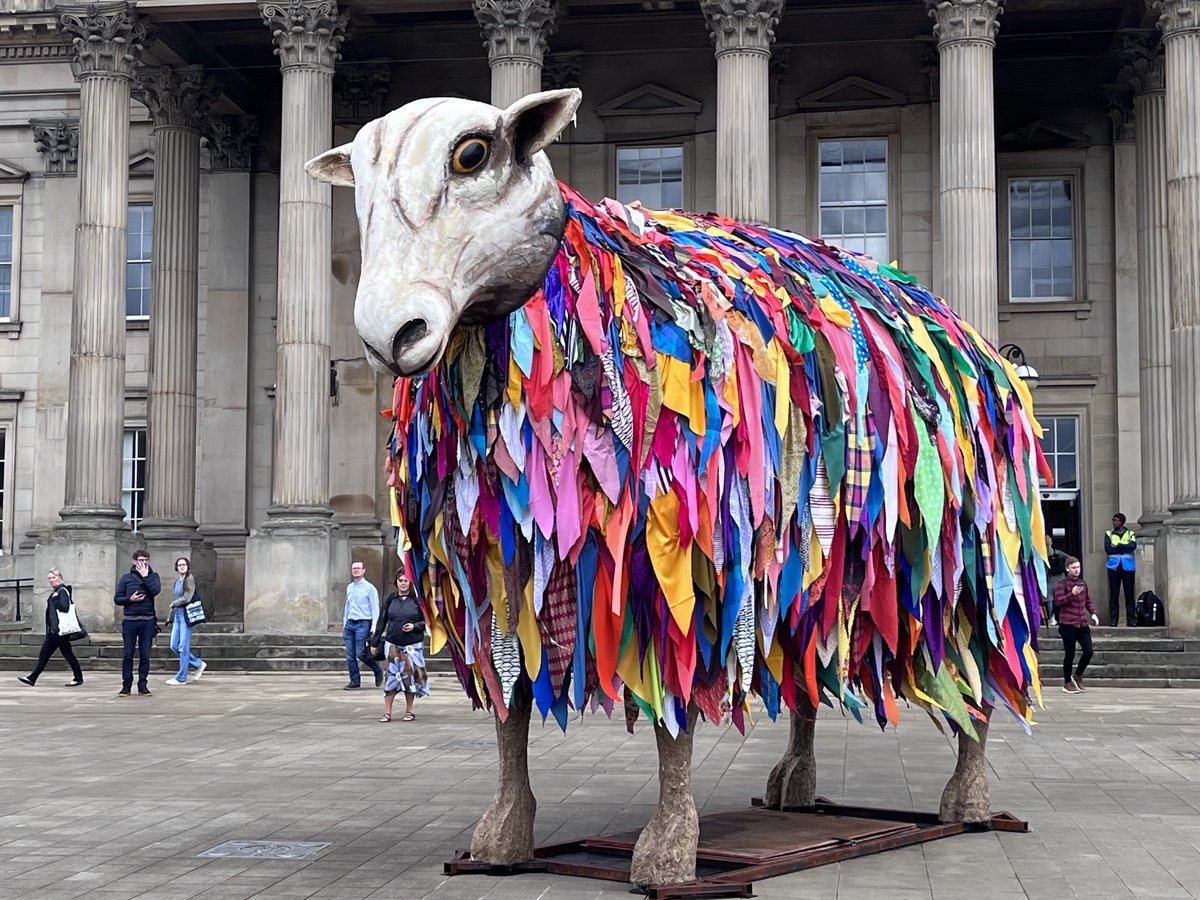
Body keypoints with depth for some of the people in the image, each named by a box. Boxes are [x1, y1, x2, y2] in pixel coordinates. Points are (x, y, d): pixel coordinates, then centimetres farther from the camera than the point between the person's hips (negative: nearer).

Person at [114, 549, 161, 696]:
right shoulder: (126, 578, 9)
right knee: (128, 655, 1)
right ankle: (126, 685, 7)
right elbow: (117, 599, 7)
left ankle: (143, 685, 11)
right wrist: (130, 599, -9)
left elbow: (156, 590, -11)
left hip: (148, 621, 0)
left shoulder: (153, 576, 9)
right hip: (130, 620, 0)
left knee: (145, 655, 3)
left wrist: (145, 576, -7)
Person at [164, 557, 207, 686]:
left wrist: (174, 604, -1)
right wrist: (170, 618, 21)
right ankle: (199, 664, 20)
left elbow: (187, 598, -16)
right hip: (177, 614, 9)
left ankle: (181, 678, 1)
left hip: (186, 614, -9)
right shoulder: (177, 580, 16)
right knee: (174, 645, 7)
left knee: (183, 647, -5)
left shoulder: (189, 579, -8)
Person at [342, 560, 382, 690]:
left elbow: (375, 609, -7)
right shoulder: (349, 587, 14)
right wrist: (344, 624, 17)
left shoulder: (369, 588, -4)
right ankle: (355, 681, 9)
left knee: (360, 653, -10)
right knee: (350, 655, 2)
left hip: (363, 624, -6)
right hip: (350, 624, 6)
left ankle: (378, 671, 13)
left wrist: (374, 628, -13)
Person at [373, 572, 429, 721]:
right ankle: (387, 712, 1)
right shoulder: (391, 598, 5)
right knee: (391, 676, -3)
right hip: (393, 644, 1)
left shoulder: (417, 599, -2)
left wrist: (414, 626, -14)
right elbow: (382, 620, 9)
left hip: (413, 645, -1)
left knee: (410, 676, 4)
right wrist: (375, 641, 9)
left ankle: (409, 711, 17)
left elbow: (426, 621, 4)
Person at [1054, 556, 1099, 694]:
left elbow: (1088, 600, 23)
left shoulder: (1082, 583, 14)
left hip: (1082, 623, 5)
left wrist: (1093, 613, 8)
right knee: (1069, 654, -1)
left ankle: (1078, 675, 21)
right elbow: (1058, 601, -14)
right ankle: (1067, 683, 11)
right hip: (1068, 624, -5)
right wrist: (1072, 594, -25)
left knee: (1088, 651, -2)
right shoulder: (1062, 584, -5)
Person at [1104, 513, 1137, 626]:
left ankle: (1131, 619, -1)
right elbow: (1107, 549, -5)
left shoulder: (1130, 533, 11)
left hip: (1127, 567, 0)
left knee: (1129, 594, -3)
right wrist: (1125, 548, -7)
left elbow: (1133, 546, -9)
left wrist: (1118, 546, -8)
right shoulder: (1108, 534, 11)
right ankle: (1113, 619, -2)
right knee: (1114, 594, -3)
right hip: (1114, 566, 0)